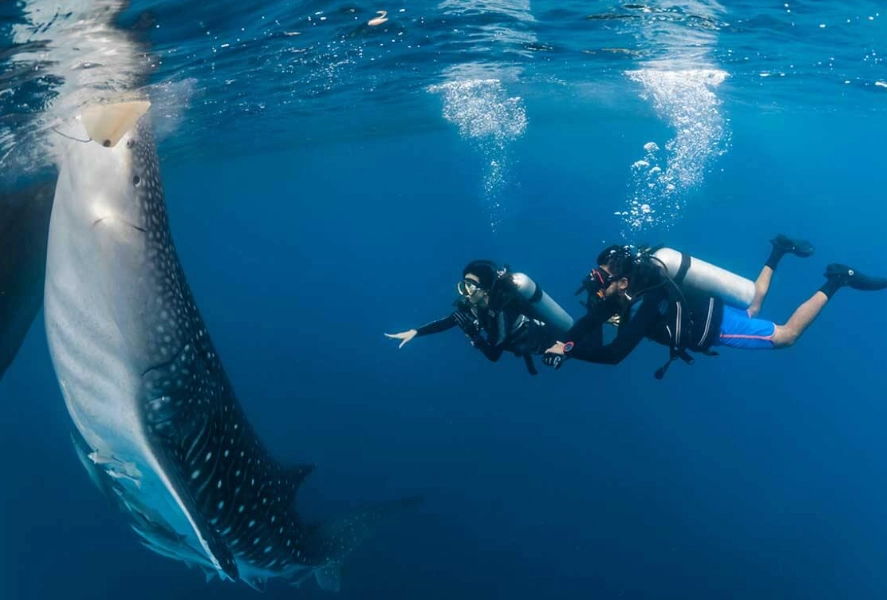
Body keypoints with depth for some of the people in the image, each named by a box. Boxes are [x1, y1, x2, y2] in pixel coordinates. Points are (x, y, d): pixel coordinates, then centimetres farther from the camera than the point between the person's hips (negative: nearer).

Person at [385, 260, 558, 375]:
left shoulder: (502, 311, -44)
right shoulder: (473, 305, -22)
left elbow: (493, 355, -40)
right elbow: (447, 321, -15)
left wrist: (471, 331, -46)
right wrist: (415, 332, -24)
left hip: (548, 339, -6)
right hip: (528, 342, 6)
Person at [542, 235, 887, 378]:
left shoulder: (643, 303, -38)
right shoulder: (618, 294, -14)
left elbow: (614, 354, -46)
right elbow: (587, 323, -11)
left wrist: (568, 351, -43)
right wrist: (564, 343, -31)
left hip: (715, 325, -8)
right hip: (705, 310, 8)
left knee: (787, 335, 5)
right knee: (751, 310, 35)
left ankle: (836, 282, 11)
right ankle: (778, 251, 39)